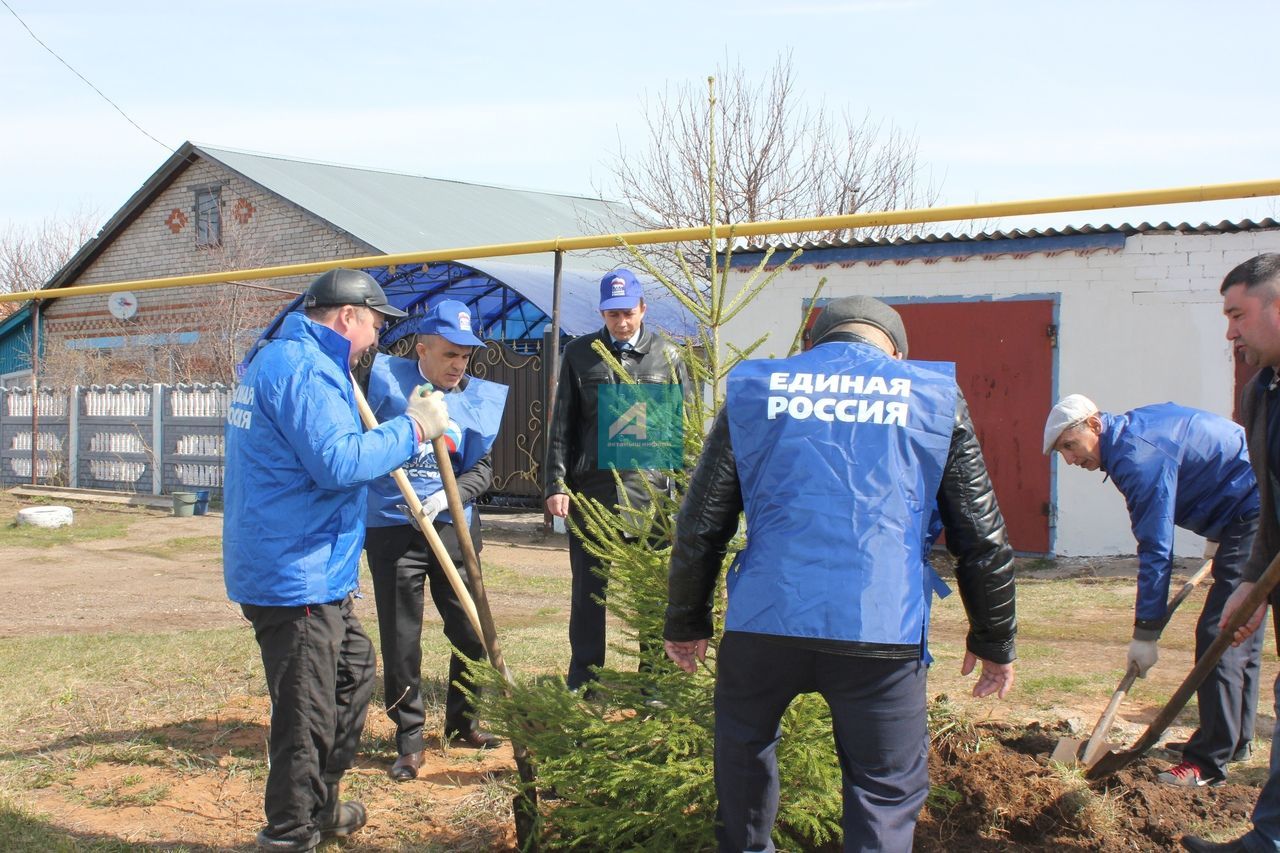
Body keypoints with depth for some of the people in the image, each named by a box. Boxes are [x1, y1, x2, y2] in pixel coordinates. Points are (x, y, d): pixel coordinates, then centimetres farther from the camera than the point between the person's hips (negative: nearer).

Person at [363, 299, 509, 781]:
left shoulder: (478, 397, 3)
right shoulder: (387, 379, -5)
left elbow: (482, 469, 5)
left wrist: (451, 494, -14)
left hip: (455, 529, 3)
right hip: (391, 529, -3)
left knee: (473, 632, 9)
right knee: (400, 642, 3)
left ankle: (462, 723, 32)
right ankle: (409, 742, 16)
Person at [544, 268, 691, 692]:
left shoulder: (667, 357, 5)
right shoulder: (579, 353, 7)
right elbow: (561, 425, 7)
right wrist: (557, 484, -1)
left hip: (650, 492, 0)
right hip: (590, 490, 1)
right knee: (588, 593, 8)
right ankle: (581, 686, 18)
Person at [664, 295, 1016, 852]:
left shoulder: (753, 390, 13)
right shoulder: (936, 398, 10)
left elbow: (700, 526, 12)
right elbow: (982, 538, 10)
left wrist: (687, 623, 21)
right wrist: (993, 639, 21)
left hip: (765, 622, 2)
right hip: (881, 634, -1)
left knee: (743, 742, 27)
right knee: (887, 791, 9)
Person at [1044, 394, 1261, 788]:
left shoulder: (1139, 456, -20)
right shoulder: (1139, 425, 11)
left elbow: (1156, 548, -21)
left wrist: (1146, 632, -17)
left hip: (1255, 515, -11)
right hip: (1255, 515, 11)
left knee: (1219, 636, -12)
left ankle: (1210, 760, -11)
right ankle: (1235, 738, 29)